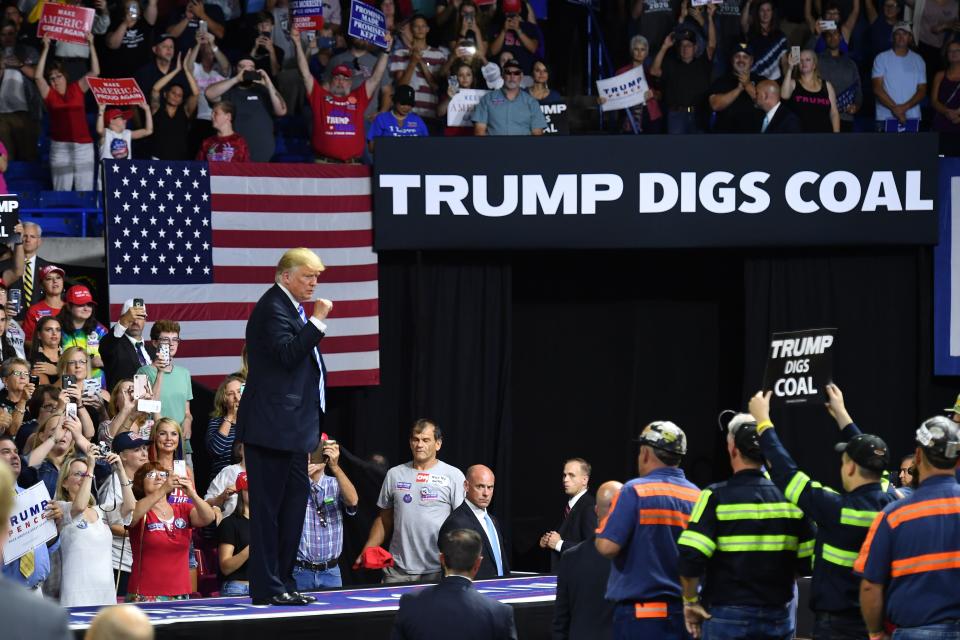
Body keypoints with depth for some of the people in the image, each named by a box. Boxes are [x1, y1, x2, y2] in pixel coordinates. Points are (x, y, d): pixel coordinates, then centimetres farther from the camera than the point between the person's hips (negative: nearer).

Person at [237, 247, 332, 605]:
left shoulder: (291, 307, 19)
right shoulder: (273, 307, -12)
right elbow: (288, 353, -24)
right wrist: (317, 321, -21)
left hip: (292, 427, 11)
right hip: (273, 426, -11)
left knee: (294, 502, 11)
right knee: (269, 506, -7)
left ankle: (282, 582, 17)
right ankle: (267, 588, -5)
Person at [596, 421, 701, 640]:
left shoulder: (635, 491, -10)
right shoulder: (697, 496, 5)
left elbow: (608, 546, -15)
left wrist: (602, 527, 6)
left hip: (640, 615, -5)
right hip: (684, 612, 5)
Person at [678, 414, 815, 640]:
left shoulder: (717, 497, -10)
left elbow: (690, 558, -16)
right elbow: (808, 562, 5)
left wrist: (691, 601, -2)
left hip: (727, 616, -4)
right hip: (778, 616, 4)